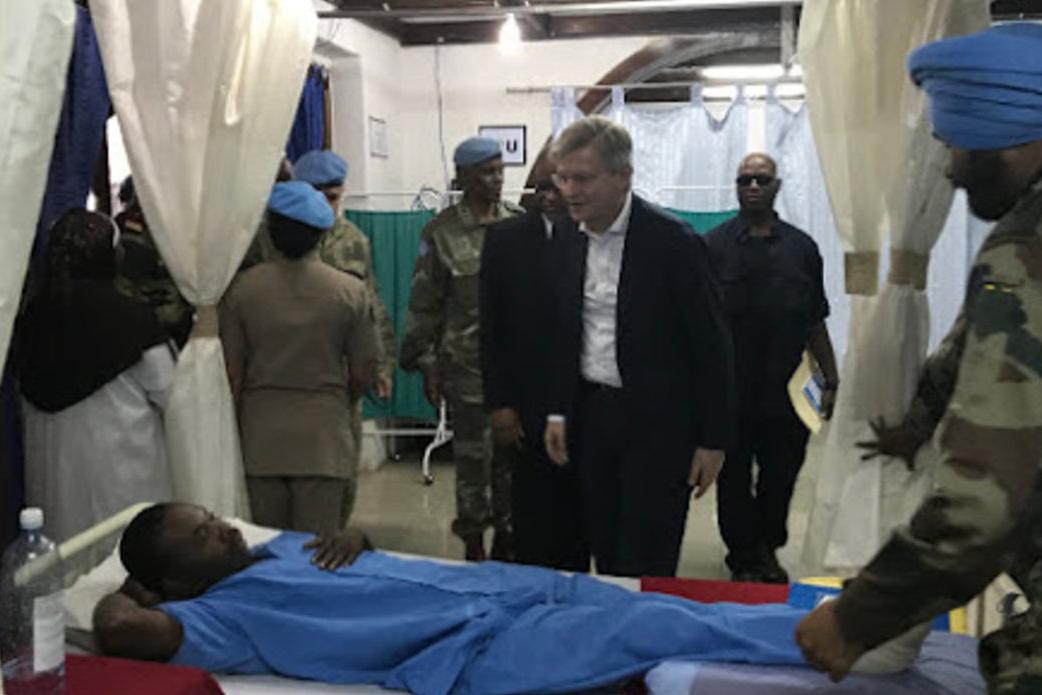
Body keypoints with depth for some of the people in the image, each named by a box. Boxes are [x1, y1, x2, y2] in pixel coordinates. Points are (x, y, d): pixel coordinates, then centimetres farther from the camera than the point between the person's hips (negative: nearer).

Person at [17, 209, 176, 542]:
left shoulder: (33, 314, -3)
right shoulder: (131, 314, -16)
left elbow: (29, 390, 6)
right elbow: (167, 393, -11)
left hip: (51, 456, 5)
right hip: (121, 457, -5)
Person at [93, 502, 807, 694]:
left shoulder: (285, 547, 20)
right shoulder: (223, 613, -4)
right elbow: (124, 630, -19)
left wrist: (351, 536, 10)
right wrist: (123, 592, 3)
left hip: (490, 584, 8)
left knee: (621, 603, 0)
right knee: (650, 630, -14)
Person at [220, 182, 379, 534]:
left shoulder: (242, 288, -4)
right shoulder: (350, 290, -6)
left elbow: (232, 373, -1)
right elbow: (362, 374, -1)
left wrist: (237, 427, 14)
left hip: (261, 435, 1)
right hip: (324, 435, -1)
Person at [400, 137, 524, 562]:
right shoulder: (442, 232, -4)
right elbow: (423, 304, -1)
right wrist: (426, 363, -3)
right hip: (468, 365, -2)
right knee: (473, 457, 5)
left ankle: (506, 536, 25)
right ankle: (473, 545, 19)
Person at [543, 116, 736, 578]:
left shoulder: (673, 241, -15)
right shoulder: (571, 235, 4)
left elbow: (711, 346, -12)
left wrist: (713, 440, -11)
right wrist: (558, 410, 7)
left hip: (657, 421, -6)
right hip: (592, 414, 6)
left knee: (645, 568, -1)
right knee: (606, 560, 14)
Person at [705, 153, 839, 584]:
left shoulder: (801, 248, 6)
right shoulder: (713, 247, -2)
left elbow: (816, 323, 9)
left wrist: (831, 381, 7)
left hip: (786, 393, 2)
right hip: (731, 393, -2)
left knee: (781, 476, 12)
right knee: (734, 480, 9)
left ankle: (767, 548, 34)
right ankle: (743, 557, 27)